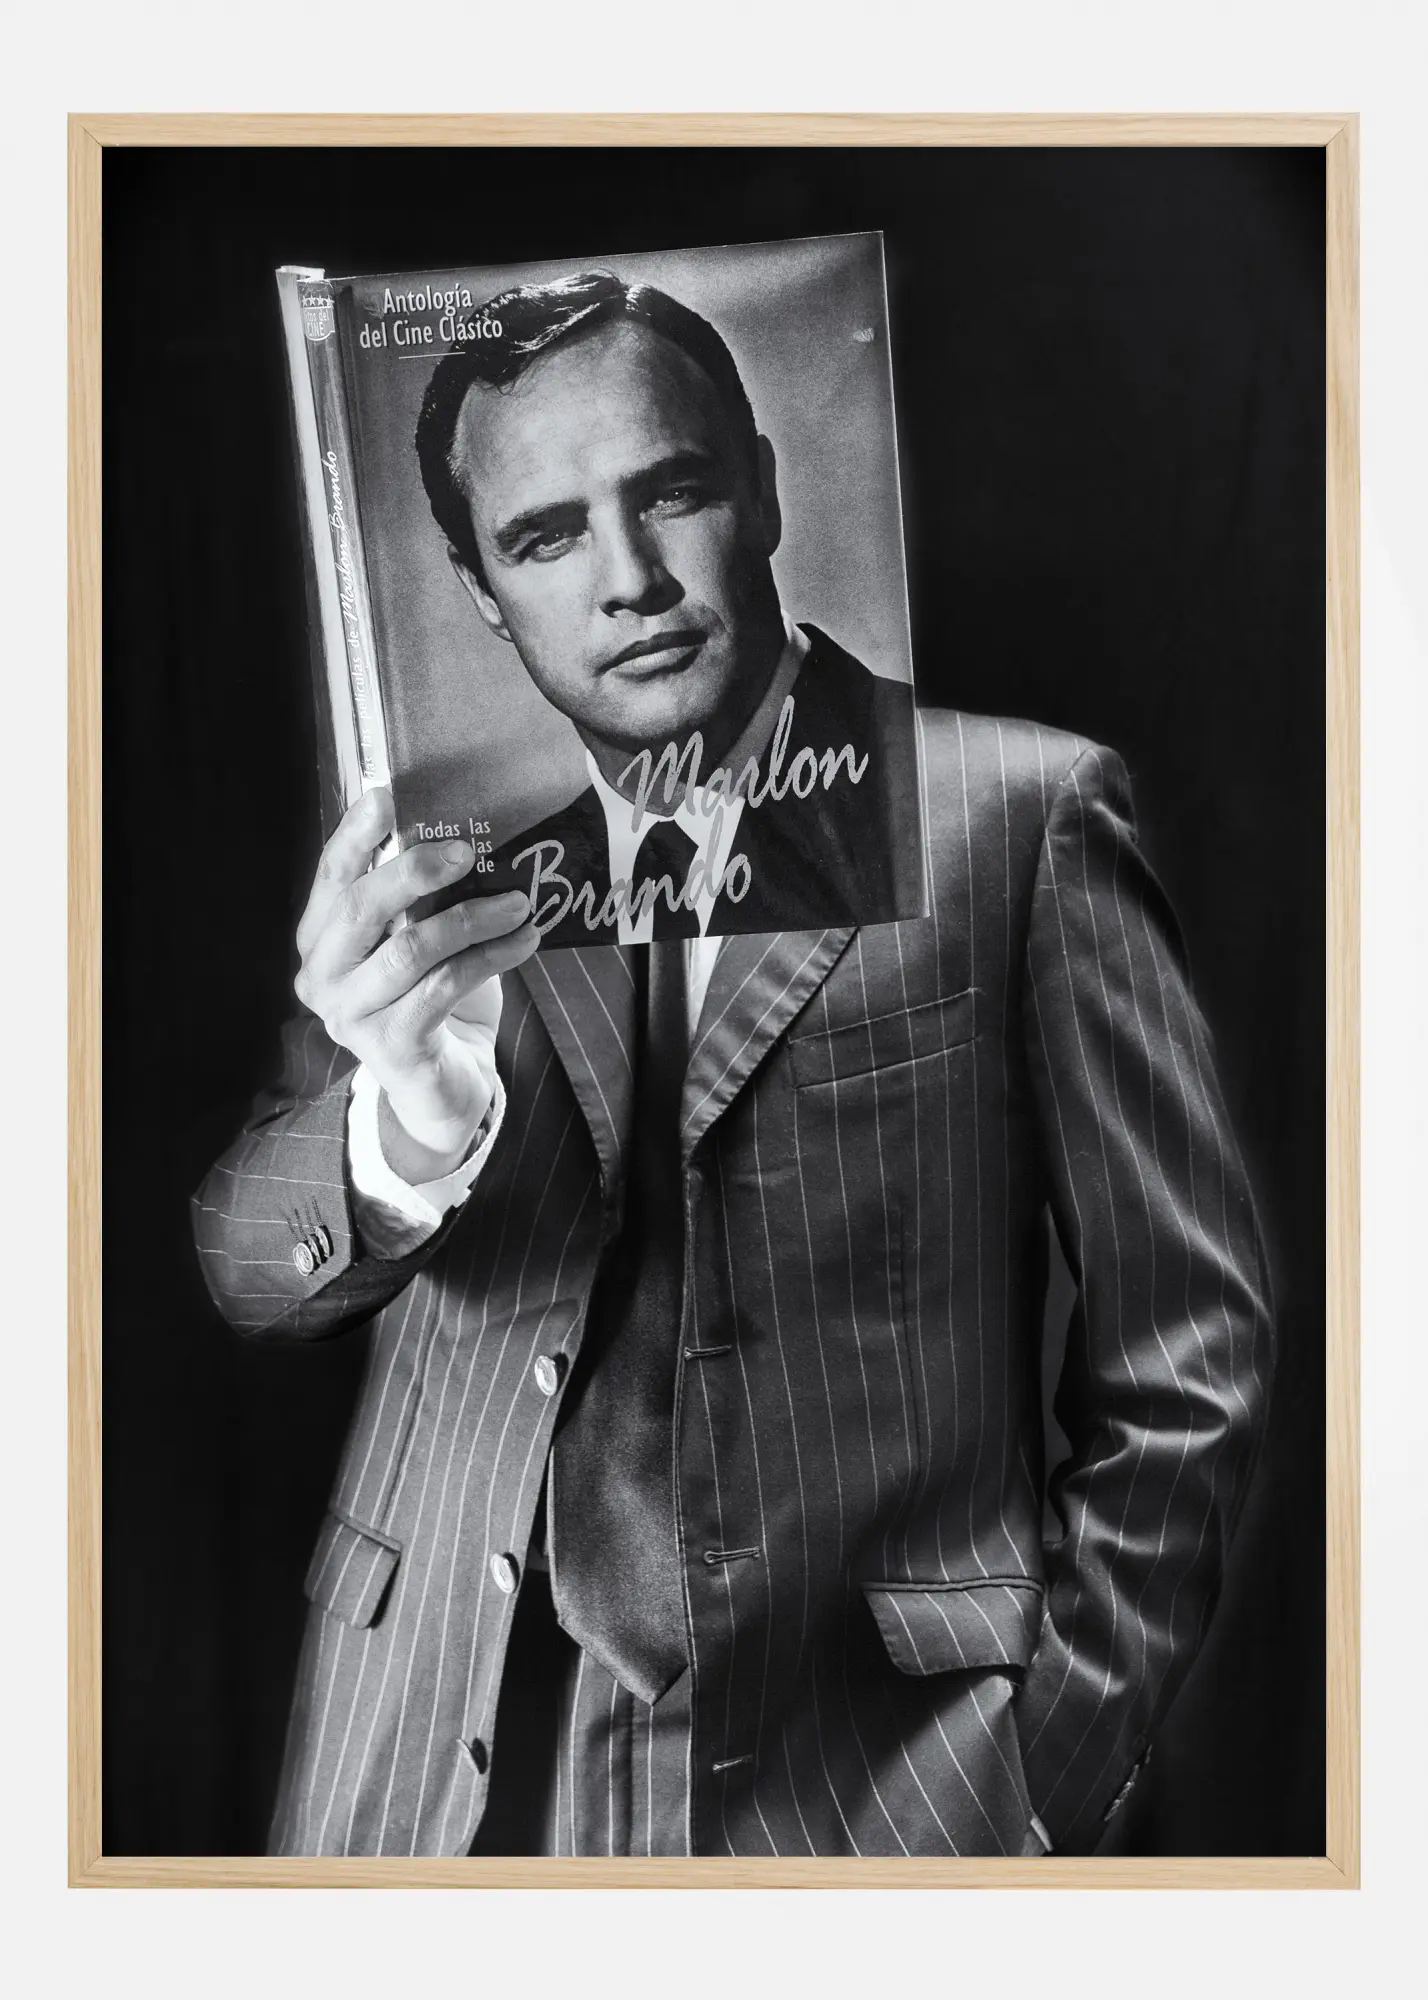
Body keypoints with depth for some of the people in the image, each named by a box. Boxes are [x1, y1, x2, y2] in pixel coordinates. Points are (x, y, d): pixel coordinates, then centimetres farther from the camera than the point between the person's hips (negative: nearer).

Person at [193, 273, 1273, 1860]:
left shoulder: (1015, 813, -7)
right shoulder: (427, 857, 2)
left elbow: (1183, 1333, -3)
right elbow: (250, 1271, -3)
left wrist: (1060, 1749, -4)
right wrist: (406, 1122, -24)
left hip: (861, 1769, -2)